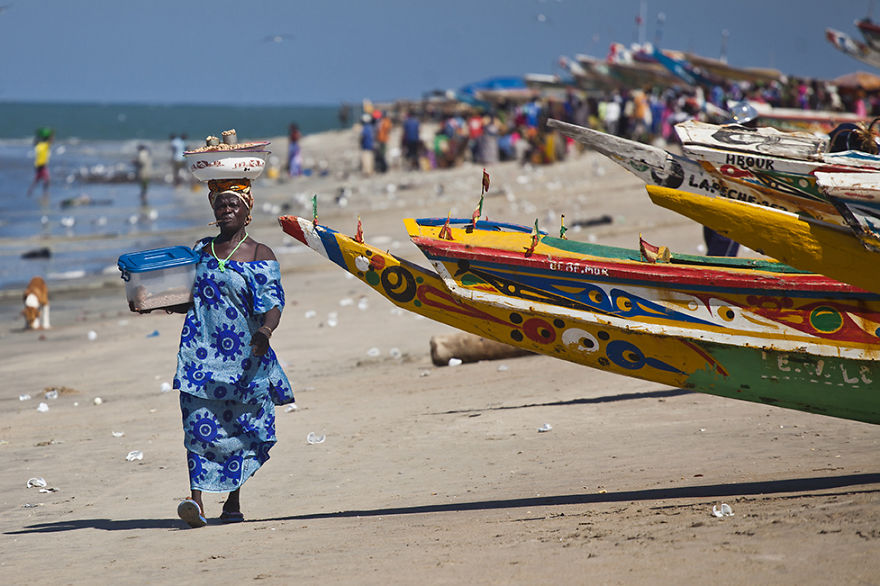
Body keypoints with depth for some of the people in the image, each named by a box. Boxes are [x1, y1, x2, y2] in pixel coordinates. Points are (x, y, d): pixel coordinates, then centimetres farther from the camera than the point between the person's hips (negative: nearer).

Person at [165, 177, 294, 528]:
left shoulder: (261, 255, 1)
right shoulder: (201, 250, 14)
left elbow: (273, 302, -9)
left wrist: (266, 329, -29)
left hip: (244, 355, -2)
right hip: (203, 351, 2)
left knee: (243, 425, 3)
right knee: (199, 420, -11)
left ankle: (233, 500, 19)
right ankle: (197, 501, -19)